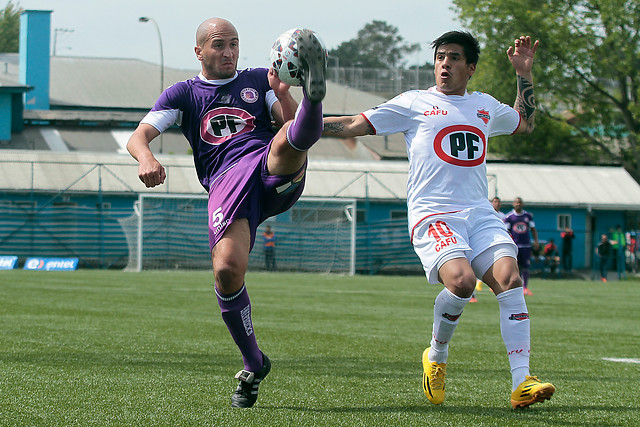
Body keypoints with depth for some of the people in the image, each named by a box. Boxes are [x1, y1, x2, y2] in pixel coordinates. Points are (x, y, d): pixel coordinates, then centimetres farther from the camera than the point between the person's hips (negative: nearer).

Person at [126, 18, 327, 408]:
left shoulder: (258, 81, 25)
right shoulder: (183, 94, 21)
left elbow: (290, 124, 13)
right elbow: (139, 136, 9)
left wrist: (283, 95, -9)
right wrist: (146, 158, -16)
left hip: (276, 174, 1)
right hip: (226, 183, -1)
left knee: (290, 141, -33)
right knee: (227, 269, -21)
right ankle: (254, 365, -4)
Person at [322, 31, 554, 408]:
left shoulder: (485, 105, 21)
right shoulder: (414, 104, 8)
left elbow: (525, 123, 40)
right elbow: (354, 125, 8)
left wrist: (525, 74, 29)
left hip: (480, 213, 4)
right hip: (432, 215, -4)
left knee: (510, 278, -21)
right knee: (461, 281, -30)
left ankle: (521, 383, -24)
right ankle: (436, 356, -1)